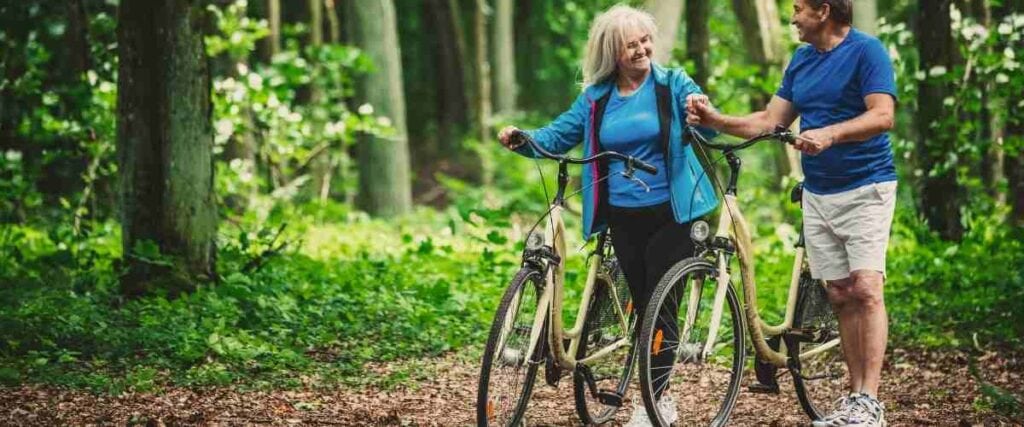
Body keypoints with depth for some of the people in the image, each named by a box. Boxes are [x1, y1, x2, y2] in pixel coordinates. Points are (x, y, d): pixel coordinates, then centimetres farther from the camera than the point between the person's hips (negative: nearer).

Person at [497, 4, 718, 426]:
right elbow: (556, 135, 8)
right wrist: (521, 139, -12)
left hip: (669, 213, -4)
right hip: (624, 217, 4)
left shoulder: (673, 84, -3)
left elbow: (708, 128, -12)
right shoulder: (595, 98, 8)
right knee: (642, 306, 10)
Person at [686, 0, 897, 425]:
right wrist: (716, 120, -2)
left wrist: (829, 134, -34)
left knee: (866, 289, -14)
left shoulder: (866, 51, -9)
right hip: (818, 194, 7)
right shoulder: (801, 60, 13)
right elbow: (770, 121, 12)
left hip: (865, 187, -7)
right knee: (840, 295, 5)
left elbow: (882, 115, -20)